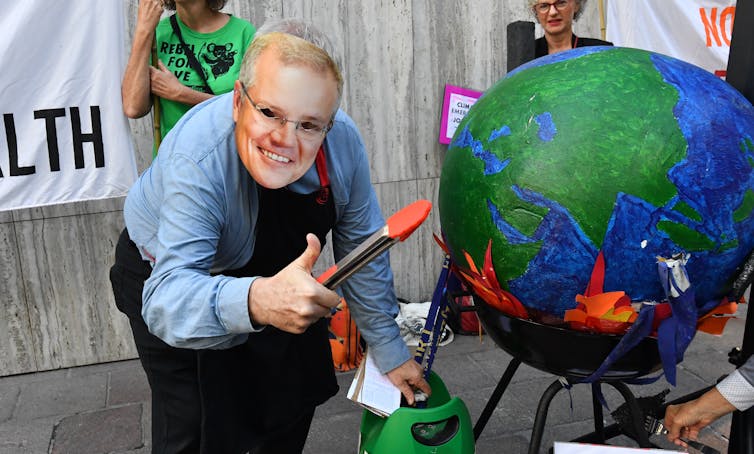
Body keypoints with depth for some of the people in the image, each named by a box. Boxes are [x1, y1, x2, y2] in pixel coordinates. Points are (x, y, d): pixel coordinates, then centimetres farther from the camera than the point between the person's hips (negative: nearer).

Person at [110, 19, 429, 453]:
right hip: (168, 274, -4)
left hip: (272, 273, 4)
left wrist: (389, 350, -6)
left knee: (295, 400, 14)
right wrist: (255, 302, -67)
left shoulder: (343, 141, -26)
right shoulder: (198, 158, -39)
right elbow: (167, 301, -46)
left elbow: (362, 249, -12)